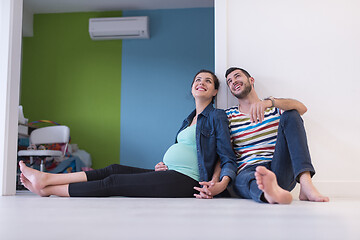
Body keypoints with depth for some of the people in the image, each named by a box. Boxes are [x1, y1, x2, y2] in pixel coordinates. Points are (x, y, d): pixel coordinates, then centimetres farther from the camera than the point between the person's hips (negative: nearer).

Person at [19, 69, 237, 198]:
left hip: (185, 182, -7)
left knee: (113, 183, -10)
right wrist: (164, 166, 6)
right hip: (171, 175, 7)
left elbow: (229, 159, -7)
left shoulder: (217, 116, -1)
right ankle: (46, 179, -1)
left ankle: (47, 189, -2)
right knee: (114, 169, -4)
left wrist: (222, 184, -26)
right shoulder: (189, 119, 24)